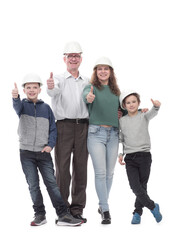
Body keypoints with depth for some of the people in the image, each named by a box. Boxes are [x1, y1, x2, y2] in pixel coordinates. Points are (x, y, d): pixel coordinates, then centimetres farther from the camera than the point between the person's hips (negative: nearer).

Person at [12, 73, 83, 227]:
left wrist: (50, 145, -7)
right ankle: (40, 215, 15)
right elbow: (17, 106, -22)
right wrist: (15, 98, -45)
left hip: (44, 152, 0)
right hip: (26, 153, 0)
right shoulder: (23, 105, 3)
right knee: (33, 185, 5)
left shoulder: (46, 108, 7)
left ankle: (63, 215, -2)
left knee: (52, 183, -3)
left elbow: (53, 129, 9)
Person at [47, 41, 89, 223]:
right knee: (62, 168, -3)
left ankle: (77, 209, 12)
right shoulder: (59, 79, 6)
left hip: (83, 126, 3)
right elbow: (54, 91, -18)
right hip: (64, 126, -3)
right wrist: (50, 87, -41)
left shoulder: (87, 82, 18)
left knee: (80, 168, 4)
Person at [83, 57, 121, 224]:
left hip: (113, 133, 5)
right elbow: (85, 95, -24)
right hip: (96, 132, -4)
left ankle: (102, 205, 24)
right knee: (100, 172, -8)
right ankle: (105, 211, -3)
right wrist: (89, 97, -48)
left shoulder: (116, 91, 14)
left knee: (109, 173, 8)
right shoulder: (91, 87, -1)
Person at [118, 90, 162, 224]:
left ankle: (137, 212, 21)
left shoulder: (144, 116, 1)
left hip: (144, 156, -2)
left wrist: (156, 106, -44)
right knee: (135, 186, -10)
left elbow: (153, 113, -22)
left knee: (142, 186, 3)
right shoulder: (122, 121, 8)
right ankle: (152, 206, 9)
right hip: (130, 158, 2)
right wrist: (121, 154, 9)